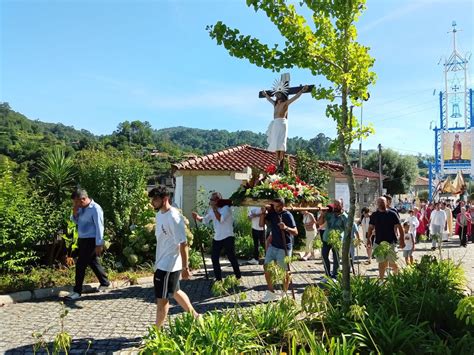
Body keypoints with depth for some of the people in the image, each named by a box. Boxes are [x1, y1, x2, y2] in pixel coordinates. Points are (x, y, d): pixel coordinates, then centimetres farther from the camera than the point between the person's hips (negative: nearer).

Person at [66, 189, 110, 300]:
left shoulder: (95, 208, -18)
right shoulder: (81, 208, 5)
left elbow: (99, 227, -19)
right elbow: (76, 221, 18)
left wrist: (99, 244, -19)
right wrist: (74, 213, -3)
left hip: (91, 241, -9)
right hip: (82, 240, 9)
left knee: (80, 265, -6)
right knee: (93, 262, 18)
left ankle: (77, 291, 6)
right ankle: (105, 282, 34)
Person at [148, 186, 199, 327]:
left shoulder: (174, 217, -24)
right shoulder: (160, 214, 5)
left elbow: (183, 243, -23)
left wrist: (185, 267, -21)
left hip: (169, 265, -10)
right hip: (162, 262, 10)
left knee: (161, 298, 4)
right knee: (175, 292, 23)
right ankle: (194, 316, 39)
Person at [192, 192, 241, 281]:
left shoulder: (226, 208, -15)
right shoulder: (212, 210, 8)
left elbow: (221, 219, -30)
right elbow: (205, 219, 10)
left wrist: (214, 208, -24)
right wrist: (197, 217, -11)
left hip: (228, 237, -7)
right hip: (216, 238, 7)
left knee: (231, 257, 2)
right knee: (214, 258, 7)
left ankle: (238, 276, 20)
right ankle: (218, 278, 20)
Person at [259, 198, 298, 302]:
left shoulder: (287, 215, -16)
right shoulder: (272, 212, 1)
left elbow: (295, 232, -21)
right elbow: (261, 224, 5)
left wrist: (286, 228, -39)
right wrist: (263, 213, -11)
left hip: (284, 248, -7)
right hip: (273, 246, 7)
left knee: (285, 271, 4)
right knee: (266, 267, 9)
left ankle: (284, 294, 21)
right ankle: (271, 293, 22)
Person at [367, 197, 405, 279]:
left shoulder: (392, 214, -3)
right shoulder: (374, 215, 6)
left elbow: (400, 227, -3)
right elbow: (371, 228, 12)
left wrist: (402, 240, -10)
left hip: (390, 242, -3)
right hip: (378, 243, 3)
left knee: (392, 263, 1)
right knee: (381, 263, 7)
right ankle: (381, 279, 15)